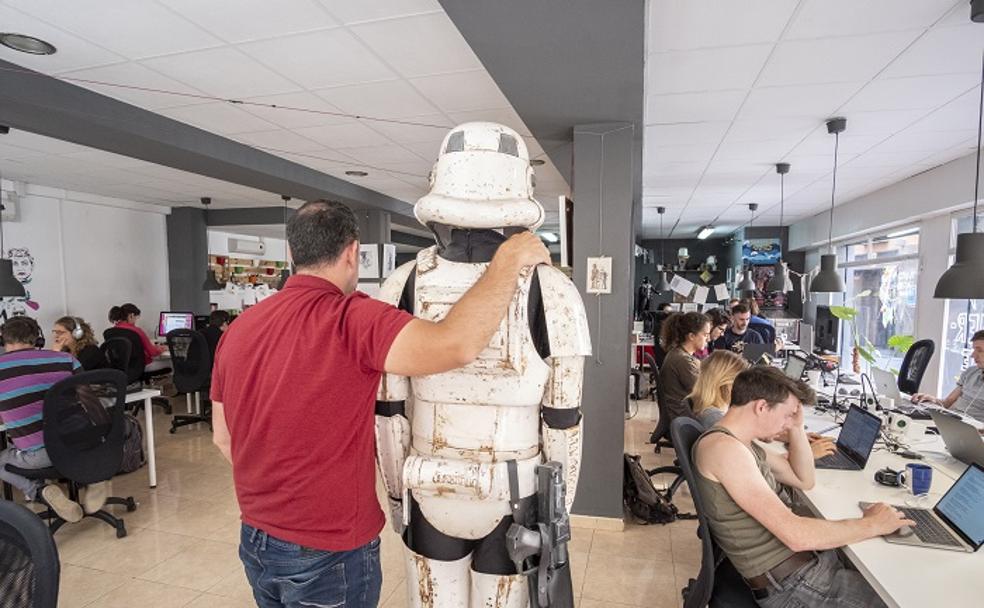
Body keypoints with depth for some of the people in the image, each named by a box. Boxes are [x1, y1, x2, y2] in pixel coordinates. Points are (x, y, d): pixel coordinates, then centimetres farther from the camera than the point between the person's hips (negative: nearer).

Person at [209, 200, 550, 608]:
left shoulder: (238, 328, -1)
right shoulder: (351, 320, -25)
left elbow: (223, 437, 8)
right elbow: (457, 345, -39)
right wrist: (509, 257, -25)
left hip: (255, 541, 7)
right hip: (329, 552, -6)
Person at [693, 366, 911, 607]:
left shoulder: (742, 443, 7)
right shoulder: (724, 447, -26)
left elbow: (805, 480, 16)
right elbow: (796, 535, -29)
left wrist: (797, 427, 4)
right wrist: (872, 524, -15)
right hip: (789, 583, -9)